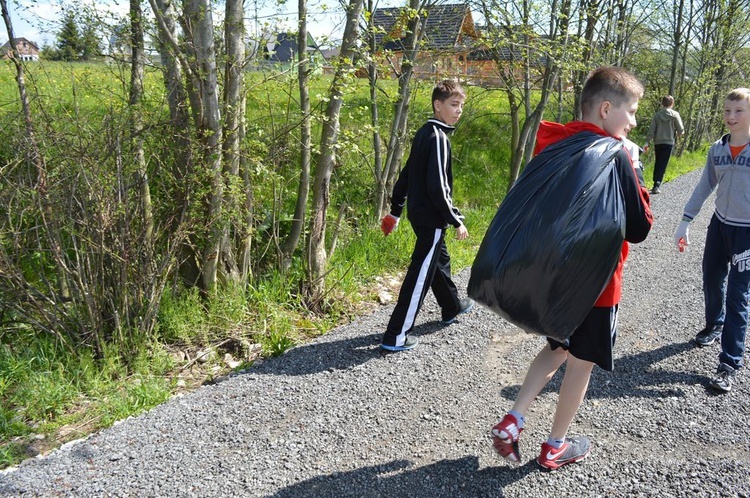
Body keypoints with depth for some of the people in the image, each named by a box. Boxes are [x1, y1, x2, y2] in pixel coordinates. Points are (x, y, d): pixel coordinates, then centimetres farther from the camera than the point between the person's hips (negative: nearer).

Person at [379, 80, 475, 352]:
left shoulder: (423, 133, 11)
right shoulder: (438, 138, -18)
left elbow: (406, 175, 15)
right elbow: (438, 187, -24)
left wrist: (396, 210, 20)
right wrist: (457, 220, -17)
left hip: (419, 214, 10)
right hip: (432, 219, -10)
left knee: (439, 261, 26)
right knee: (420, 275, -5)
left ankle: (452, 308, 47)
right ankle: (395, 336, 0)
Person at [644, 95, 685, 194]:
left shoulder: (657, 114, 1)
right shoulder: (675, 115, -5)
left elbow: (651, 130, -3)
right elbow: (681, 130, -5)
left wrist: (647, 142, -3)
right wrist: (676, 133, 17)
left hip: (657, 143, 3)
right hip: (668, 143, -3)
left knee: (657, 164, 15)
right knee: (663, 164, -3)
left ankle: (656, 184, 20)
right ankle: (657, 185, -14)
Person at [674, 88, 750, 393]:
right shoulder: (717, 149, 1)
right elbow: (705, 187, 9)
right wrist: (686, 221, 6)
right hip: (719, 224, 5)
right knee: (711, 281, 18)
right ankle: (714, 325, 46)